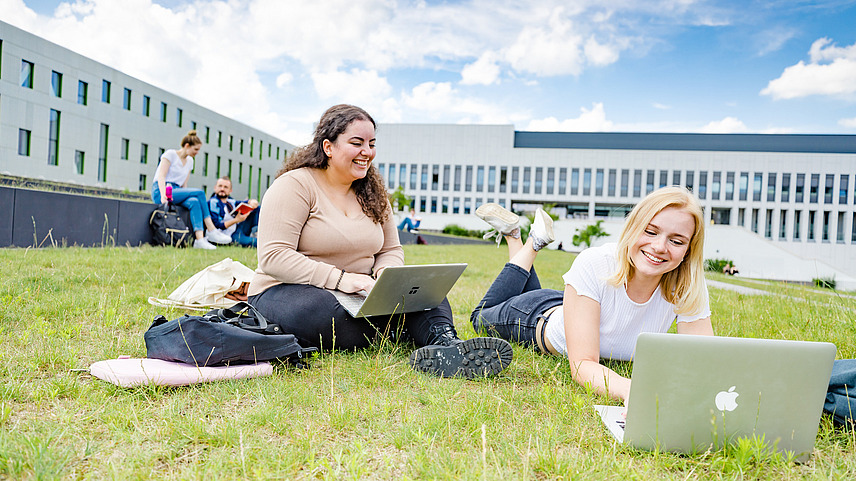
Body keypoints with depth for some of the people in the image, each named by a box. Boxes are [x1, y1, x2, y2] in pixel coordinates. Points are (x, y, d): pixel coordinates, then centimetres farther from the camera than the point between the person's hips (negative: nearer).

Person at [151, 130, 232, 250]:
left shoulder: (190, 161, 18)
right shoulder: (170, 154, -3)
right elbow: (161, 176, -14)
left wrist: (184, 197, 0)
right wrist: (163, 195, -29)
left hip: (177, 191, 7)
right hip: (160, 191, -7)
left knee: (194, 202, -29)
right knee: (199, 192, -26)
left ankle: (200, 239, -42)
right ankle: (212, 232, -28)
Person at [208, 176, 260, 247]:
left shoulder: (230, 202, 13)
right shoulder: (213, 202, -10)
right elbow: (216, 226, -18)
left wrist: (252, 202, -8)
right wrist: (236, 220, -25)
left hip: (239, 230, 9)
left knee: (256, 208, 10)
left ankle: (255, 230, -7)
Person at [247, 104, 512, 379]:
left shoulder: (372, 191, 11)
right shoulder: (294, 185, -10)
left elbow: (391, 250, 15)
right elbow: (273, 257, -19)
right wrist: (340, 279, -27)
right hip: (288, 291, -5)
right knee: (321, 312, -41)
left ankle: (447, 345, -44)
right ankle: (395, 334, -22)